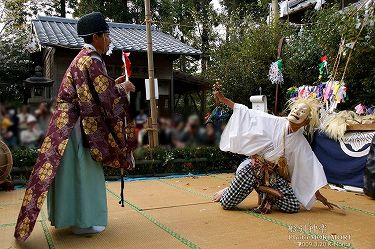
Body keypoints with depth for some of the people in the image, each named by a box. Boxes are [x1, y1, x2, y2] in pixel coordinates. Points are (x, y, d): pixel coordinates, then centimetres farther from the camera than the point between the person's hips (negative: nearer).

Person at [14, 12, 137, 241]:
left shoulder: (84, 57, 16)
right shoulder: (92, 60, -16)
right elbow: (104, 95, -19)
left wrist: (114, 84, 16)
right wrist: (122, 88, -3)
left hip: (72, 121, 10)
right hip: (78, 123, -10)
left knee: (75, 169, 15)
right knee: (82, 170, -3)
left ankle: (69, 215, 26)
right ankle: (83, 221, 6)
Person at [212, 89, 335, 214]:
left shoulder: (301, 143, -1)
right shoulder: (274, 123, -10)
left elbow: (311, 168, 4)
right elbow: (248, 114, -10)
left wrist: (318, 195, 6)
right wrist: (223, 99, -15)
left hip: (274, 174, 3)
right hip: (253, 167, -3)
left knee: (293, 207, -13)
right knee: (226, 204, -10)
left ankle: (264, 189, 7)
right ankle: (227, 191, 25)